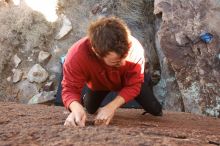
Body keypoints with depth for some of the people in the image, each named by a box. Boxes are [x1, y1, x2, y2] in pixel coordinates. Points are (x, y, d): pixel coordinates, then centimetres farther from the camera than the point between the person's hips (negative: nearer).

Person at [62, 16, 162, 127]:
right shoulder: (77, 55, -46)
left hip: (130, 80, 0)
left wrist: (111, 106, -48)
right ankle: (84, 99, 39)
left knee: (155, 111, -1)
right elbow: (70, 89, -37)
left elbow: (133, 85, -33)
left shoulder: (134, 49, -45)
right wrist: (76, 108, -61)